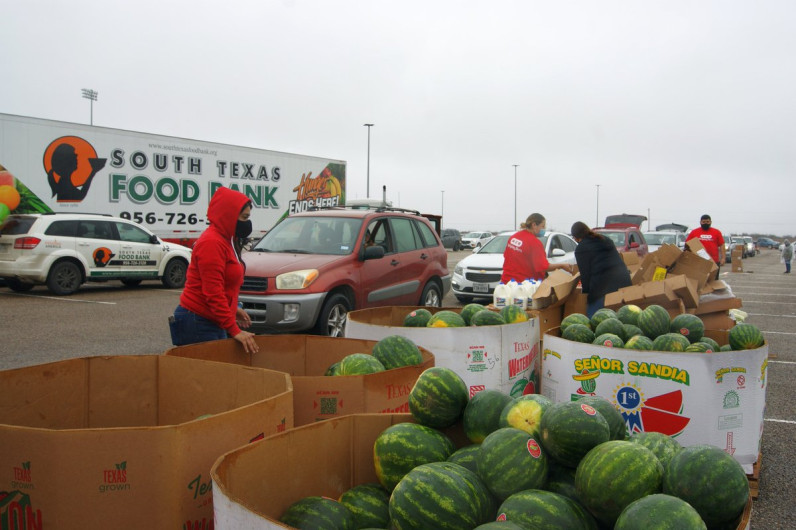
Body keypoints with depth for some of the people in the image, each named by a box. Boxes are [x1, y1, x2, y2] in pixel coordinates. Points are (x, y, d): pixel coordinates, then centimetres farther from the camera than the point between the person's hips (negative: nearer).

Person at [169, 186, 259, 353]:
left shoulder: (225, 240, 15)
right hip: (197, 322, -10)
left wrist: (233, 308, 19)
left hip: (212, 321, 10)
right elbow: (213, 293, -21)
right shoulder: (212, 242, -16)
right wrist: (234, 330, -21)